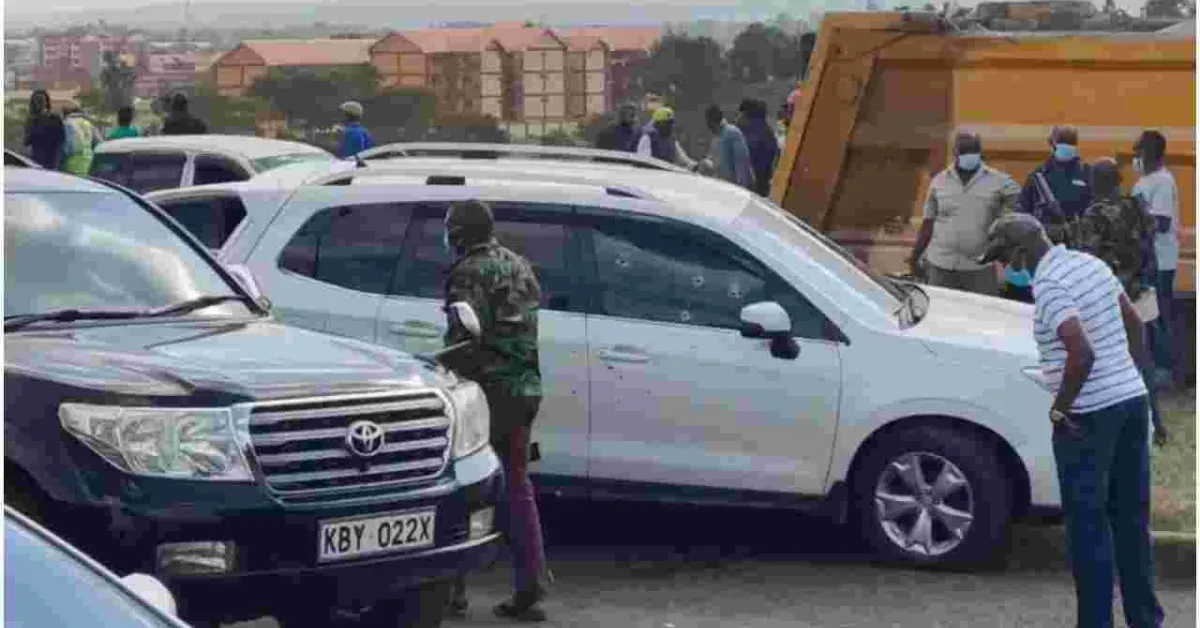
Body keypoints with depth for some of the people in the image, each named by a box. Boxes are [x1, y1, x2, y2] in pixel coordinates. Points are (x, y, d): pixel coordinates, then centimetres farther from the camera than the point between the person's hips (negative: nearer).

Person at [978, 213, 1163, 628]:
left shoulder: (1048, 285, -18)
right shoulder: (1091, 263, 9)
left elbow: (1082, 353, -28)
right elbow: (1135, 324, 18)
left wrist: (1061, 407, -16)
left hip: (1088, 415, -8)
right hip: (1131, 399, 8)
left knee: (1088, 524, 1)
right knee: (1132, 519, 15)